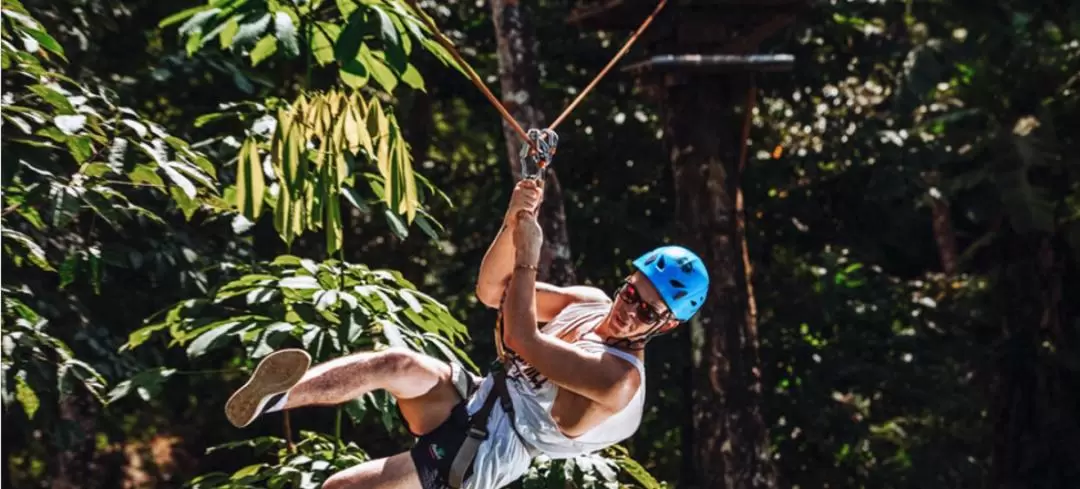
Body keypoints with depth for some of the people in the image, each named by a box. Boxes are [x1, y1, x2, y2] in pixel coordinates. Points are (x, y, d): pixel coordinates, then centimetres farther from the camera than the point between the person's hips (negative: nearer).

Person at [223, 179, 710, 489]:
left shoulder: (621, 380, -21)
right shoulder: (591, 303, 6)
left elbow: (521, 339, -26)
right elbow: (491, 291, 6)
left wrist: (528, 253, -21)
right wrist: (514, 223, -11)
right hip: (467, 403, 6)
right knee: (404, 365, -29)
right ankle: (273, 397, -41)